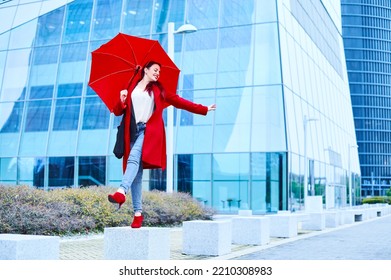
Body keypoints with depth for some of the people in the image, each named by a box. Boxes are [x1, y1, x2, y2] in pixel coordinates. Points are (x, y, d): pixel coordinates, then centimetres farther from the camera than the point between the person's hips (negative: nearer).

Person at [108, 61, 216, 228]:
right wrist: (121, 101, -6)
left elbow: (178, 101, 17)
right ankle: (138, 212, -1)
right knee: (136, 172, -3)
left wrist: (203, 109, 13)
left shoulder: (159, 90, 20)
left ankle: (121, 192, -43)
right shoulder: (131, 89, 18)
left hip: (149, 131, -1)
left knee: (134, 158, -28)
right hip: (133, 131, 2)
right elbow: (117, 112, 16)